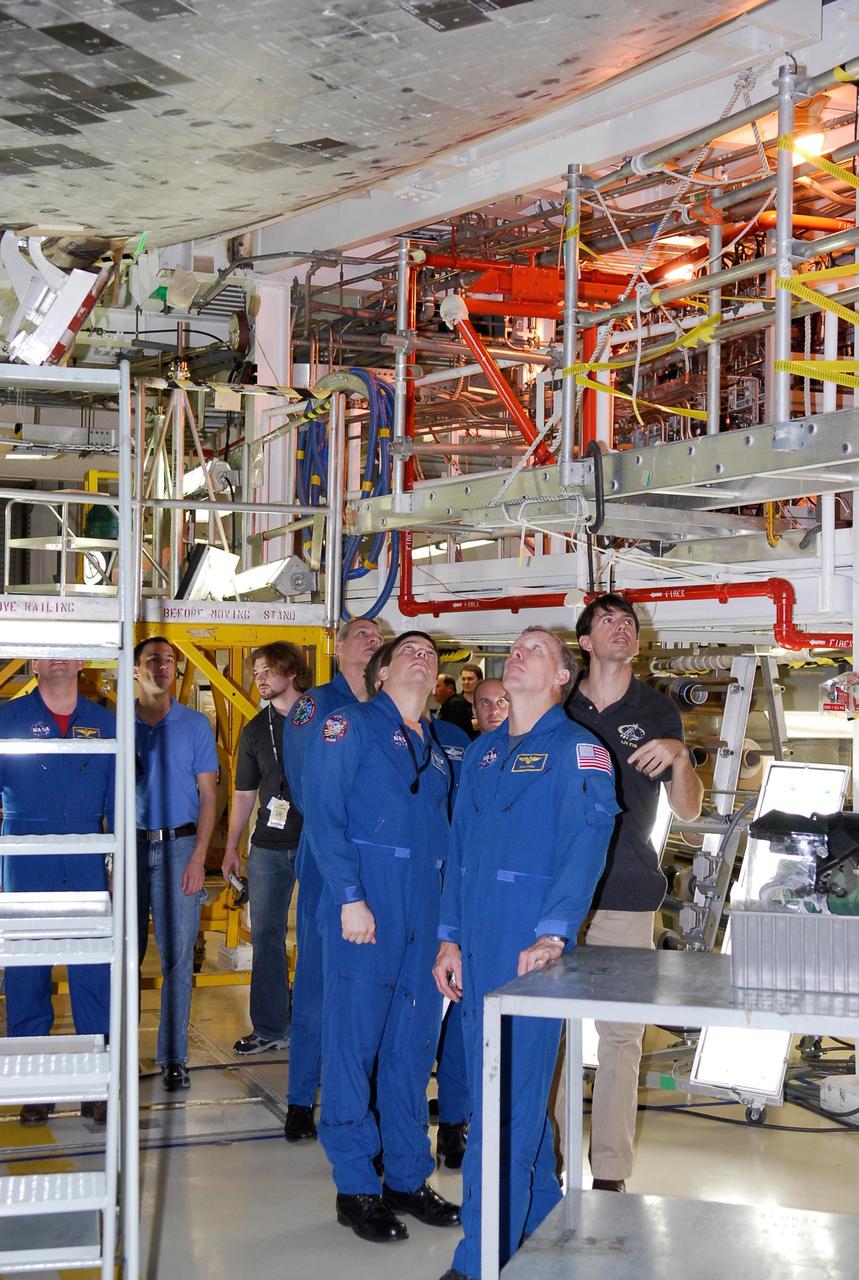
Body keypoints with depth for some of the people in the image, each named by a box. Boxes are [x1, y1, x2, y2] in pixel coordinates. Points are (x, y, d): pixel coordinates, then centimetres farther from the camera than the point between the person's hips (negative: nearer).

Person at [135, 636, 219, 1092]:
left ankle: (173, 1057, 7)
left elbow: (207, 795, 3)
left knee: (178, 956, 1)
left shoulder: (195, 724, 5)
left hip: (178, 846, -1)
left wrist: (197, 858, -6)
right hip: (130, 846, 1)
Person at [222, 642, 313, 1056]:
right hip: (269, 846, 4)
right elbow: (244, 793, 16)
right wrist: (231, 847, 12)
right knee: (266, 935, 5)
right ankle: (270, 1028, 14)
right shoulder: (255, 730, 11)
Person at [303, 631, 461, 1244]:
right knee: (355, 1040, -2)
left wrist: (449, 922, 13)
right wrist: (349, 897, -17)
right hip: (365, 906, -6)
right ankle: (356, 1188, 7)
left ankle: (408, 1178, 21)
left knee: (414, 1045, 11)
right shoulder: (354, 724, 0)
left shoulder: (437, 748, 20)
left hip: (425, 913, 7)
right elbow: (324, 814, -10)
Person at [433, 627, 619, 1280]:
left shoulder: (577, 750, -5)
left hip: (530, 950, -7)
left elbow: (585, 845, -16)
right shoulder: (482, 753, 16)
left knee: (508, 1106, -5)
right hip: (476, 949, 7)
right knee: (496, 1090, 14)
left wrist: (554, 935, -26)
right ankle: (542, 1217, 30)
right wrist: (450, 937, 11)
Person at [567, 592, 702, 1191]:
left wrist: (679, 757, -13)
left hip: (626, 895, -1)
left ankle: (610, 1173, 9)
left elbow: (689, 811, 6)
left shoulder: (657, 710, 6)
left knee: (621, 1033, 1)